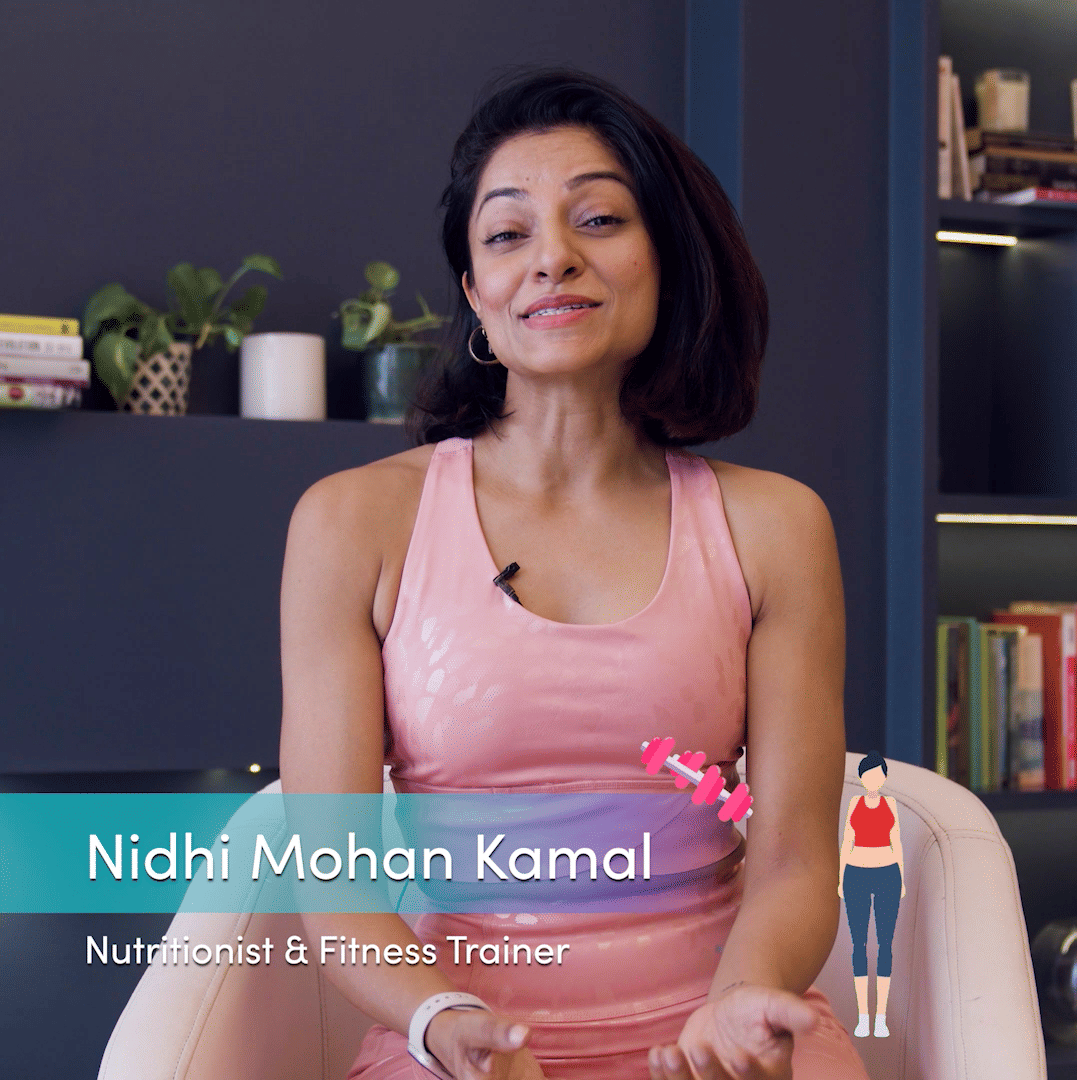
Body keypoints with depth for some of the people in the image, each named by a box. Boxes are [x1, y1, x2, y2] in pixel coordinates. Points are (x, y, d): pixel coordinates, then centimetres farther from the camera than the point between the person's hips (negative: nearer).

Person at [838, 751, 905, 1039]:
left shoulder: (890, 803, 4)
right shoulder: (854, 803, 4)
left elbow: (896, 843, 7)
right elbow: (846, 843, 6)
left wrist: (902, 881, 4)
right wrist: (840, 881, 2)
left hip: (887, 876, 0)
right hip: (857, 877, 0)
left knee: (885, 943, -1)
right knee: (859, 944, 0)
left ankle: (881, 1017, 6)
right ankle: (863, 1018, 8)